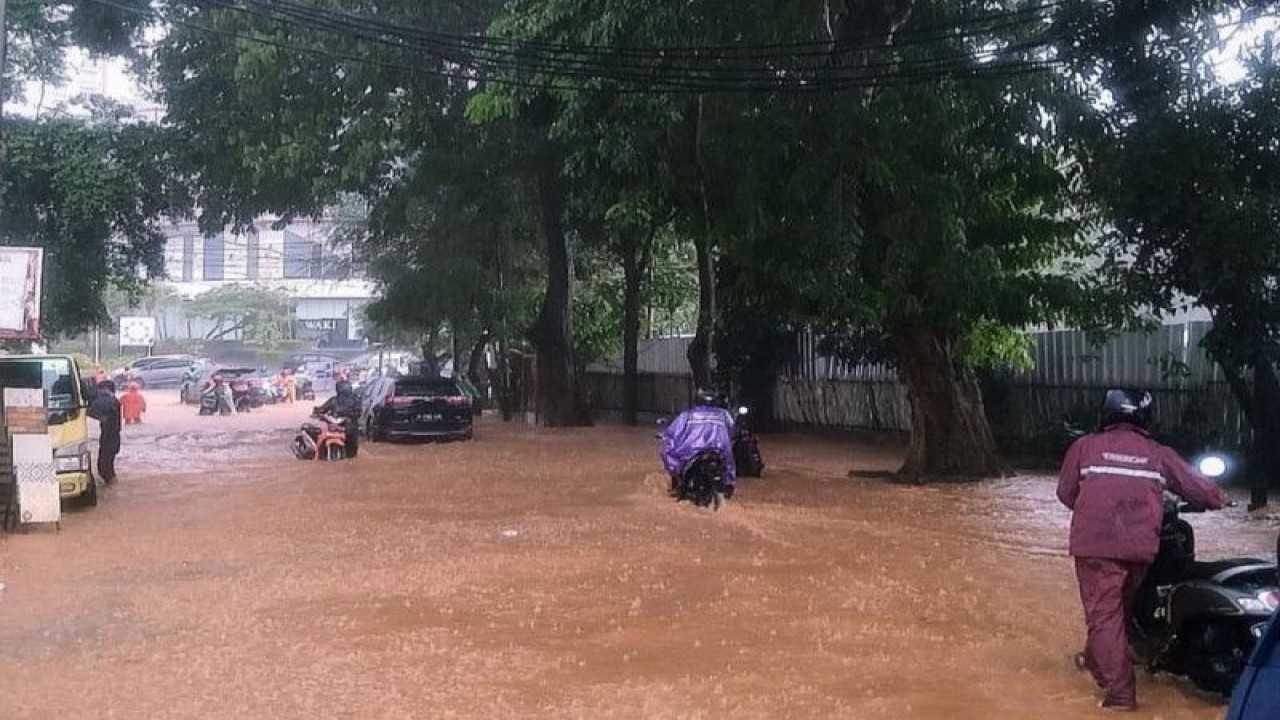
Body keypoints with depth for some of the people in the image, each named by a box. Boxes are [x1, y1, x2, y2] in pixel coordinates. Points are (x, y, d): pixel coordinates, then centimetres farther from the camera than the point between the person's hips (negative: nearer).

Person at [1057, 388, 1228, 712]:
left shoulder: (1085, 447, 4)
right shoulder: (1158, 453, 9)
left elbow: (1066, 492, 9)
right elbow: (1195, 485, 14)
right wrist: (1217, 499, 36)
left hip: (1096, 543, -3)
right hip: (1140, 547, 3)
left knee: (1104, 613, 0)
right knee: (1119, 608, 24)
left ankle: (1120, 693, -5)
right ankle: (1095, 659, 43)